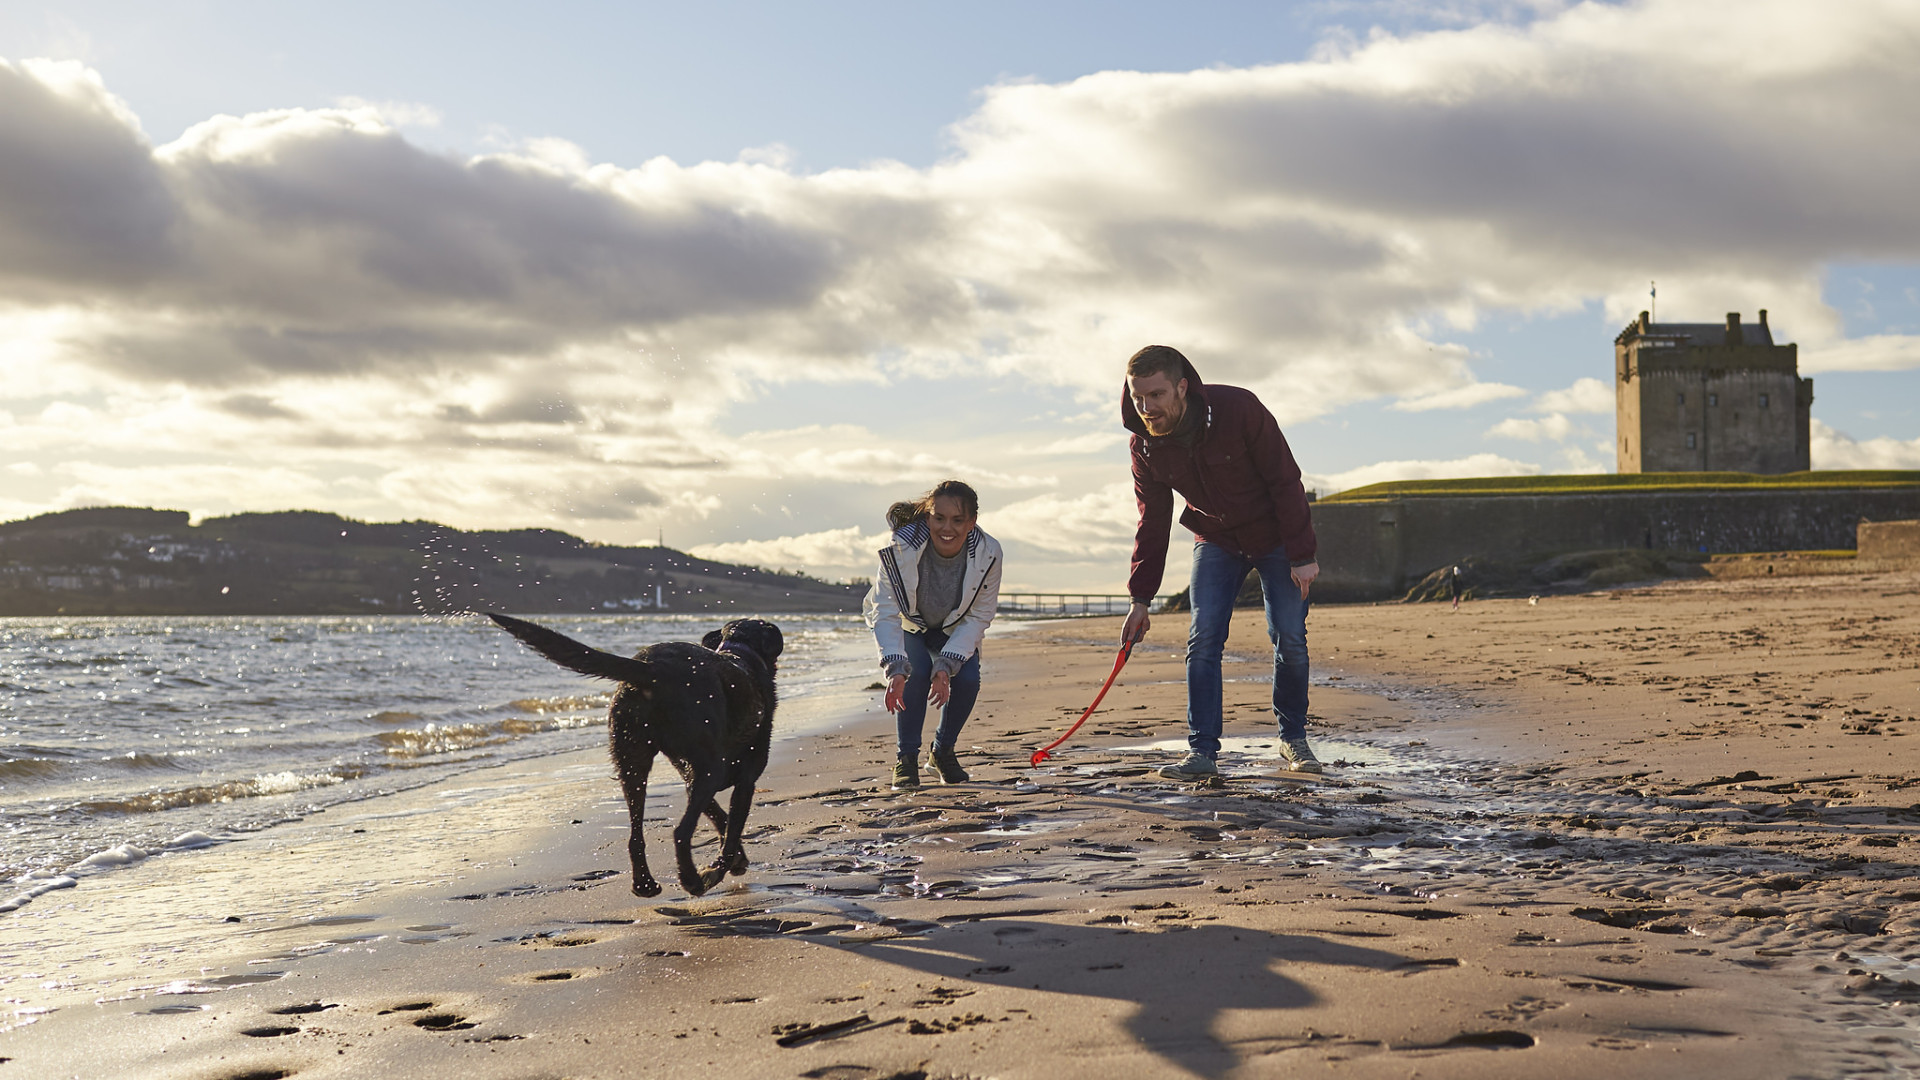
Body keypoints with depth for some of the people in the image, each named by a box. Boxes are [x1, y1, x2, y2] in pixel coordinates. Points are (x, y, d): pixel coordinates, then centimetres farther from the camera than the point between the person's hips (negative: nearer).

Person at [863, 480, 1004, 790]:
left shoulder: (987, 554, -30)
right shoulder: (902, 549, -36)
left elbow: (978, 617, -21)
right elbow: (885, 613, -31)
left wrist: (947, 665, -32)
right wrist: (896, 668, -45)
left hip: (954, 628, 2)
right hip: (907, 625, -2)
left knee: (967, 678, -18)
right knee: (916, 671, -27)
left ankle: (943, 752, 9)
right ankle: (907, 758, -12)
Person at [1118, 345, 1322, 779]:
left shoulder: (1238, 409, -27)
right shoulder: (1144, 446, -14)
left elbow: (1286, 480, -20)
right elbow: (1152, 523, -4)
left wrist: (1302, 556, -21)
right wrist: (1140, 598, -7)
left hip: (1275, 537, -3)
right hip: (1216, 541, 3)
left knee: (1289, 638, -5)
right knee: (1203, 641, -10)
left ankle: (1293, 738, 14)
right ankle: (1202, 751, -8)